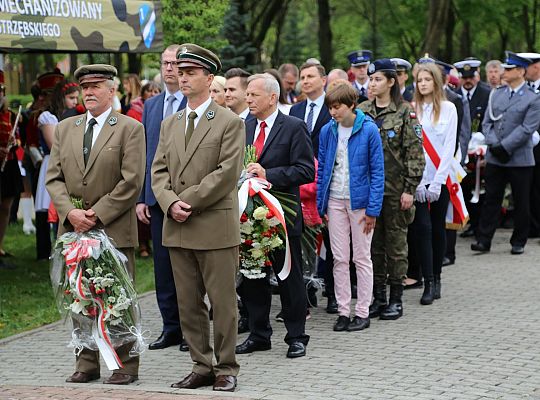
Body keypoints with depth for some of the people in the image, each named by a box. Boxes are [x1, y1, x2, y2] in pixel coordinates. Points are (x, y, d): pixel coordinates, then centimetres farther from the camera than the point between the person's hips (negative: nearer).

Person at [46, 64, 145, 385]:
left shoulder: (130, 129, -2)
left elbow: (131, 182, -10)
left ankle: (126, 365, 6)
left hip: (115, 229, -5)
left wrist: (97, 215, -13)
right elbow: (54, 178, 9)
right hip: (74, 227, 5)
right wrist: (70, 212, -8)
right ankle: (87, 364, 15)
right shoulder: (65, 129, 14)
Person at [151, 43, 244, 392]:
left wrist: (188, 202, -14)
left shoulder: (230, 123, -3)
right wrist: (170, 203, -9)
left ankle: (226, 368, 9)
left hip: (216, 226, -6)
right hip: (178, 229, 6)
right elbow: (159, 171, 10)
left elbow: (227, 173, -12)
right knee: (188, 303, 9)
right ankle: (202, 367, 17)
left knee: (223, 302, 0)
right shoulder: (170, 124, 15)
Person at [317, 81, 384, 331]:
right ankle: (343, 311, 14)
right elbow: (322, 169, 9)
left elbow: (377, 171, -7)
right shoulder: (327, 131, 2)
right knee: (339, 259, 7)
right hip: (335, 201, 3)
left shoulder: (369, 130, -9)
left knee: (362, 259, 5)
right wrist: (321, 204, 3)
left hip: (359, 200, -3)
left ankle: (362, 313, 12)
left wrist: (373, 209, -11)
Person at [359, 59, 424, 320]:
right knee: (373, 242, 8)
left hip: (395, 188, -4)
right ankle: (378, 297, 16)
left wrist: (410, 189, -12)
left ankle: (396, 299, 9)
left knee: (396, 241, 2)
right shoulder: (362, 112, 8)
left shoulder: (405, 112, -5)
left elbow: (415, 154, -7)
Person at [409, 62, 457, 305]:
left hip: (439, 178, 0)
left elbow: (449, 146, -1)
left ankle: (436, 277, 18)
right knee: (422, 227, -7)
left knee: (437, 228, 6)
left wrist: (438, 181, -8)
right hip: (416, 178, 0)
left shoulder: (448, 109, 3)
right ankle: (428, 283, -5)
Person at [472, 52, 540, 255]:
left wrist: (504, 147, -15)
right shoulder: (496, 94, 11)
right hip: (494, 158, 4)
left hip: (520, 160, -4)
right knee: (491, 199, 3)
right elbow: (487, 123, 9)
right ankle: (484, 239, 6)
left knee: (521, 202, 5)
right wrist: (493, 145, -7)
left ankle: (518, 242, 16)